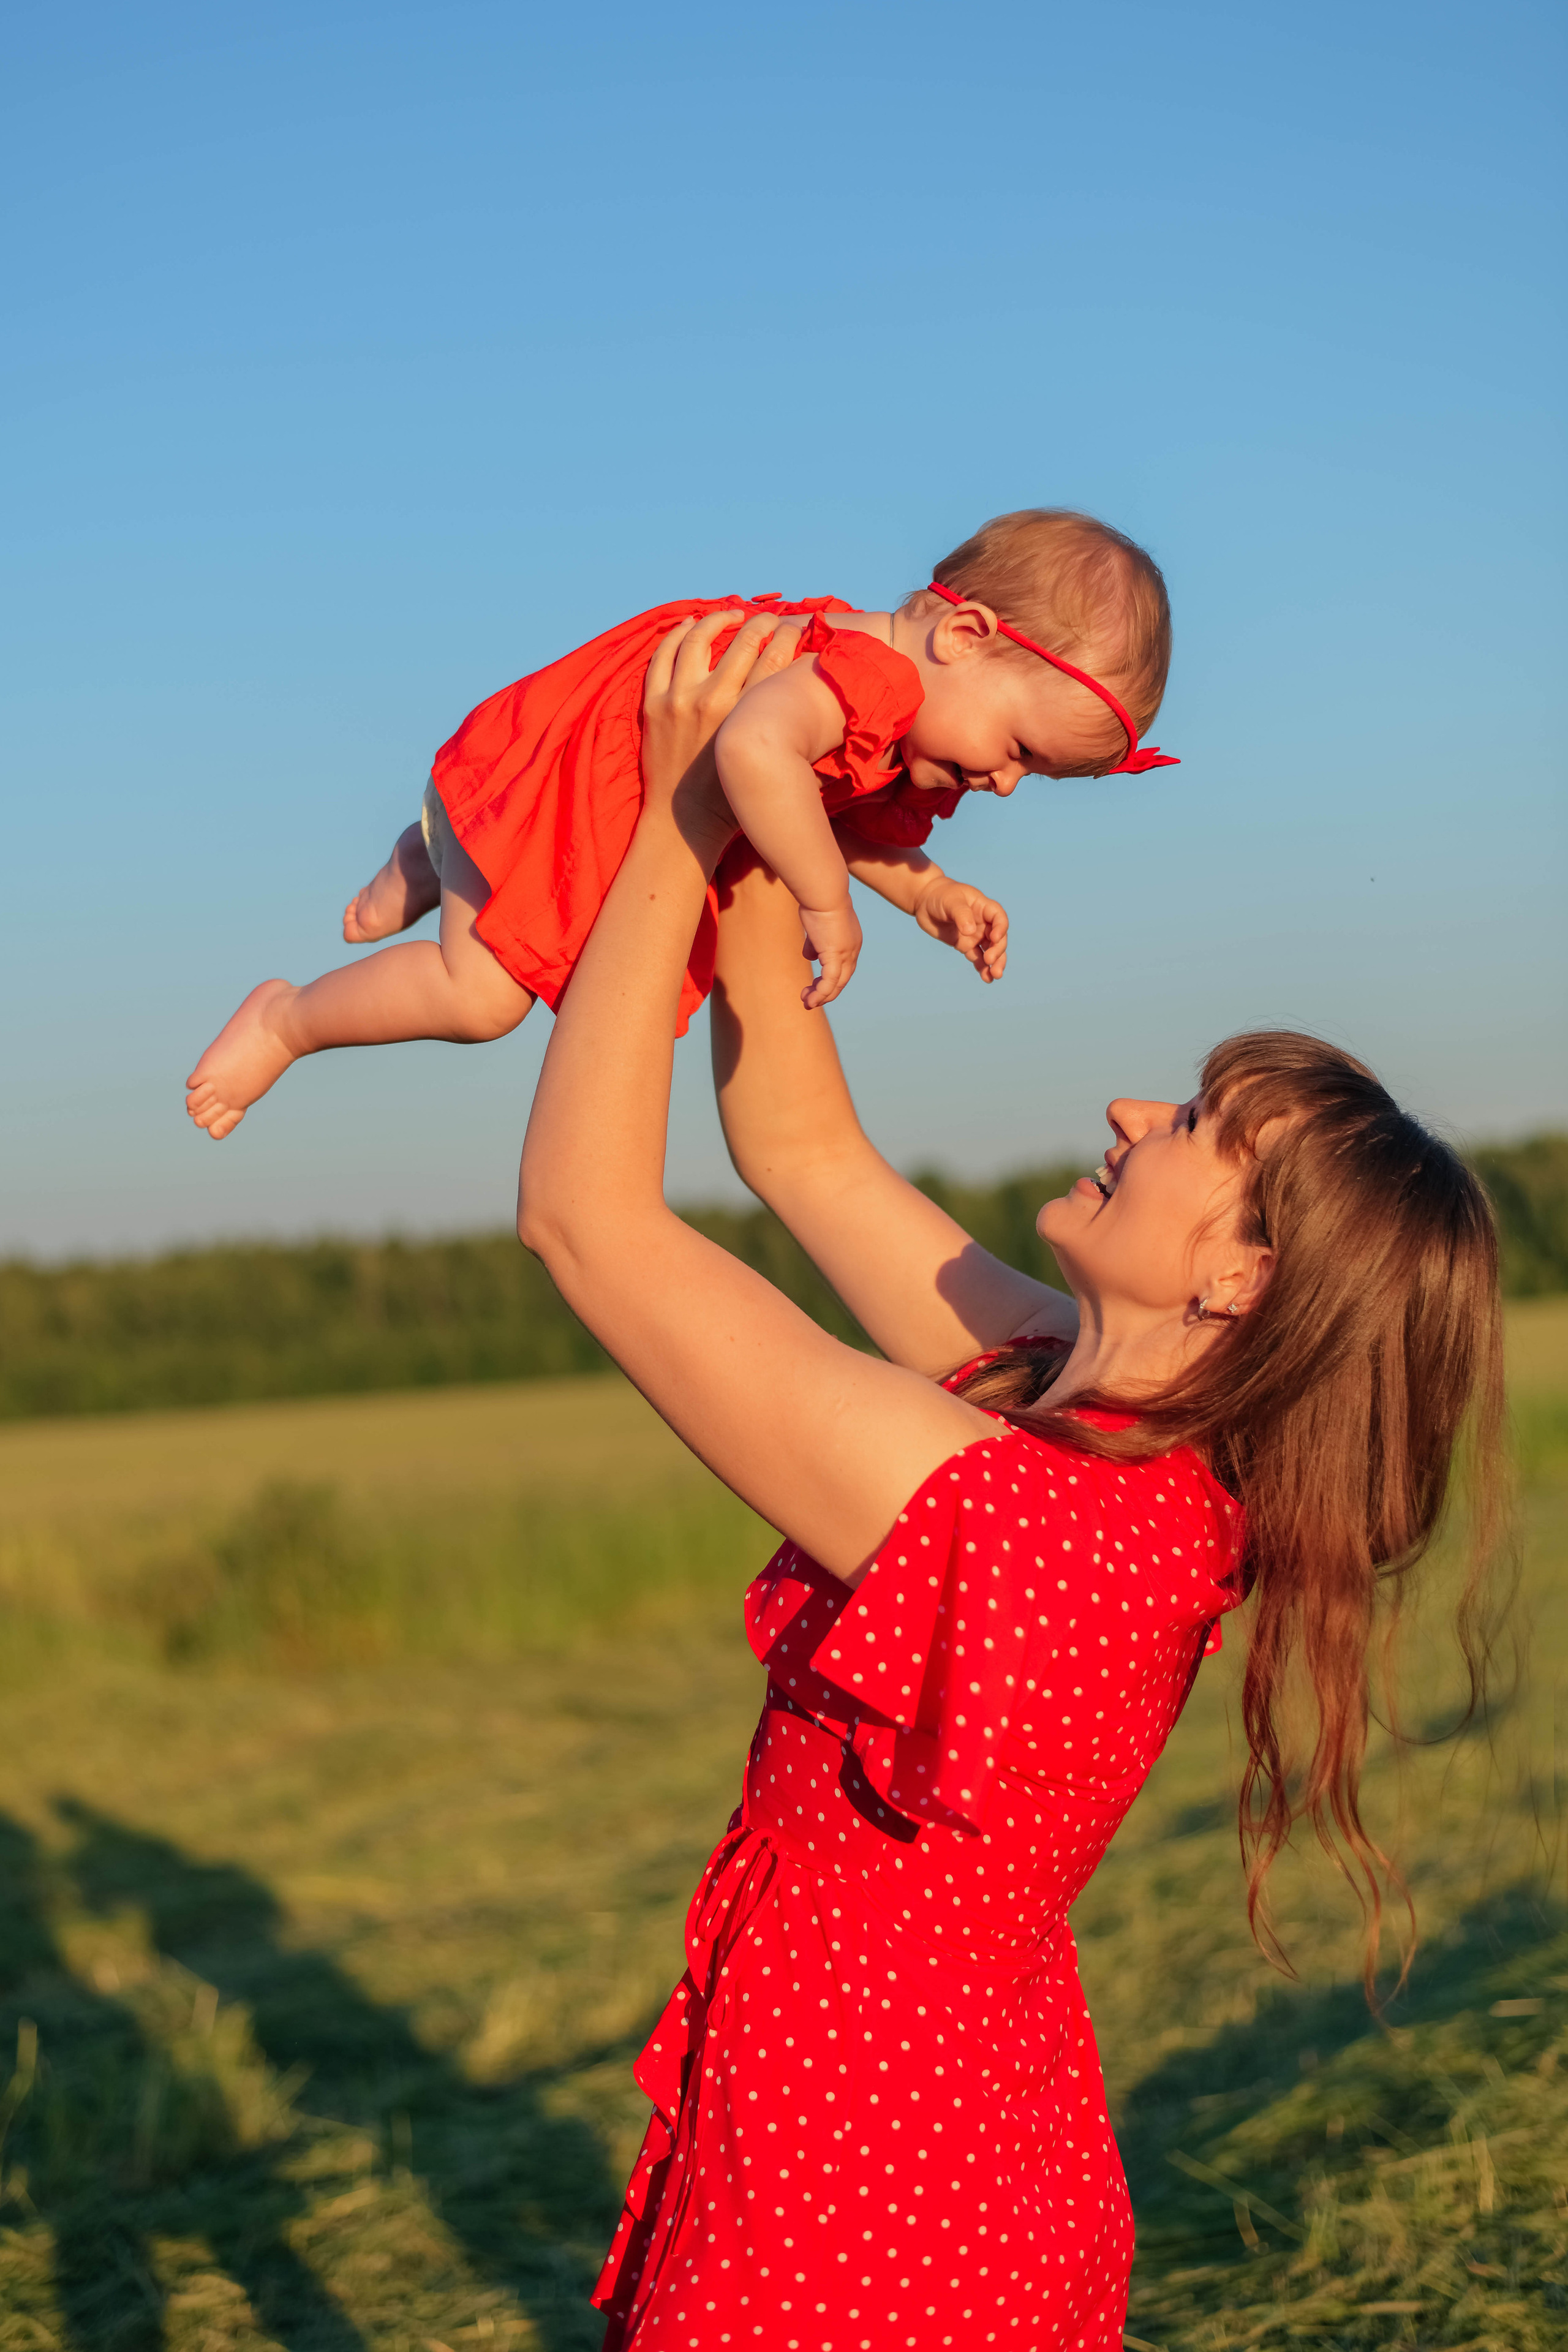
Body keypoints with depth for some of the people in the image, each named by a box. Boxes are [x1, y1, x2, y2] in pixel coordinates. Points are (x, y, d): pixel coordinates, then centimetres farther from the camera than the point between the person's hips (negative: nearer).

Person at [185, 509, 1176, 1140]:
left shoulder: (912, 750, -4)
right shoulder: (869, 671, -37)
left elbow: (850, 820, 13)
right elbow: (758, 753, -57)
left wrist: (929, 894, -5)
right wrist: (828, 903, -45)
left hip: (627, 799, 10)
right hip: (540, 771, -10)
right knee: (480, 992, -15)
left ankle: (434, 867, 41)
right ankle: (285, 1021, 10)